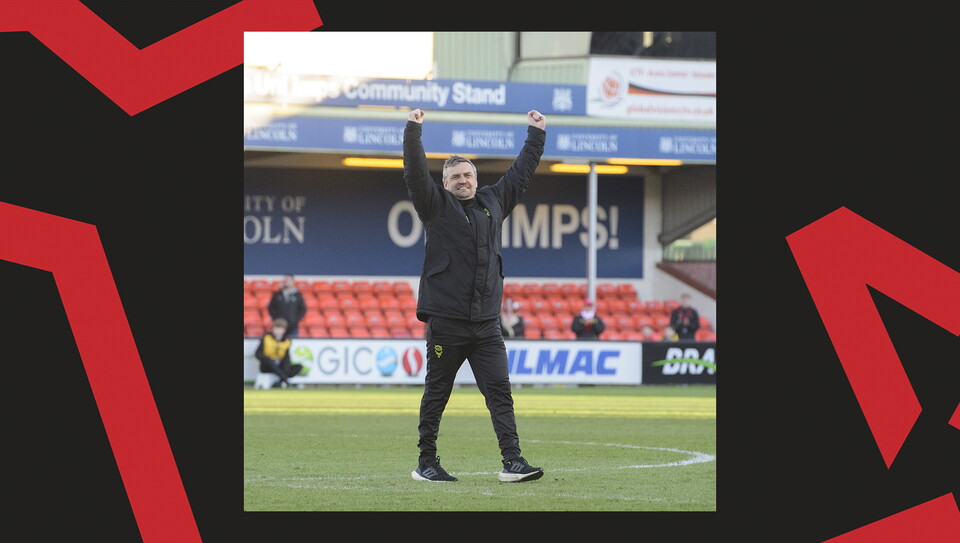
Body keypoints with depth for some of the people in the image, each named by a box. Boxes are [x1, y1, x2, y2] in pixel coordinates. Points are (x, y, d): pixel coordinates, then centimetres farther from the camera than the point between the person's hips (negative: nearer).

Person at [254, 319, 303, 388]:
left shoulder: (287, 341, 3)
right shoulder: (266, 338, -5)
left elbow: (287, 359, -2)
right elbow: (258, 354, -9)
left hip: (279, 367, 3)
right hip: (267, 367, -3)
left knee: (299, 366, -18)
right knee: (268, 360, -39)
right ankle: (285, 379, -43)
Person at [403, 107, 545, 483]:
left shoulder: (493, 202, 17)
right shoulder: (436, 205, 4)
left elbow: (521, 172, 27)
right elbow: (415, 174, -8)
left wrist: (536, 135, 29)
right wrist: (413, 131, -17)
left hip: (486, 322, 4)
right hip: (445, 320, -4)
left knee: (499, 391, -4)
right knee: (436, 394, 3)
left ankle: (513, 461, -10)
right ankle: (426, 463, 10)